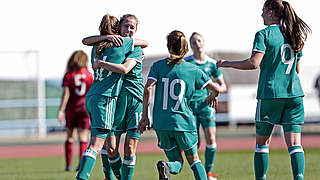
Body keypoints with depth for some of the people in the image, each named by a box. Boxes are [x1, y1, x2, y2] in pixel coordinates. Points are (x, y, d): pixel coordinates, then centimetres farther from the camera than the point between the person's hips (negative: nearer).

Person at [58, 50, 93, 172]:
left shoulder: (68, 75, -2)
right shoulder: (89, 75, 2)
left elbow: (66, 94, -9)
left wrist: (61, 110, -9)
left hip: (71, 108, 0)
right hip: (85, 108, 0)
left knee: (70, 137, 13)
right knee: (83, 138, -3)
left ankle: (68, 164, 12)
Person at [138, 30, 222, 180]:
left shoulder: (158, 66, 4)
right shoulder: (193, 70, 3)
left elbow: (148, 88, -8)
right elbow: (216, 89, 3)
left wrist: (144, 115, -2)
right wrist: (211, 97, 27)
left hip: (161, 123, 1)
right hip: (183, 122, -1)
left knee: (177, 163, 12)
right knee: (194, 160, 15)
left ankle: (166, 167, -22)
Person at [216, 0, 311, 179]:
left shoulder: (264, 34, -6)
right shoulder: (294, 35, 12)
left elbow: (254, 63, -16)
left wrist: (227, 64, -5)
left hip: (270, 93, -4)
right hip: (294, 94, 4)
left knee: (262, 142, 10)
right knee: (295, 143, -1)